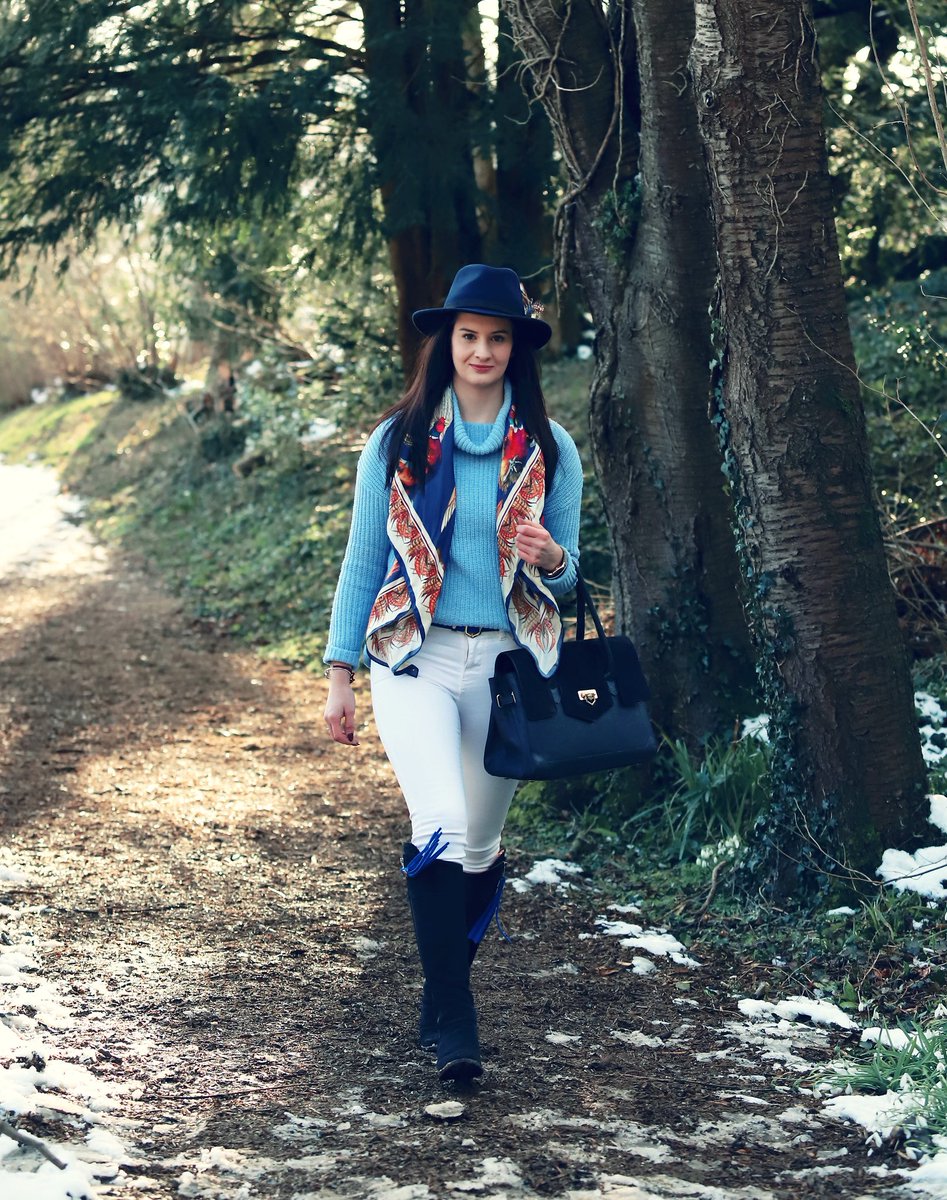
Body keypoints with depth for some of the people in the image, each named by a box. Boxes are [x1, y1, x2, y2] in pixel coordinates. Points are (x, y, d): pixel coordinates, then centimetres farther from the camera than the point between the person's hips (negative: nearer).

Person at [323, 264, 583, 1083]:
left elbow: (567, 573, 13)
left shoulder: (549, 451, 7)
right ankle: (452, 1020, -13)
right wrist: (340, 673, 6)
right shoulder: (397, 442, 5)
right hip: (417, 657, -2)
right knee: (442, 827, -22)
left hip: (508, 662, 2)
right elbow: (364, 558, 9)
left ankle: (444, 993, 29)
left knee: (479, 846, 8)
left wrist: (549, 556, -12)